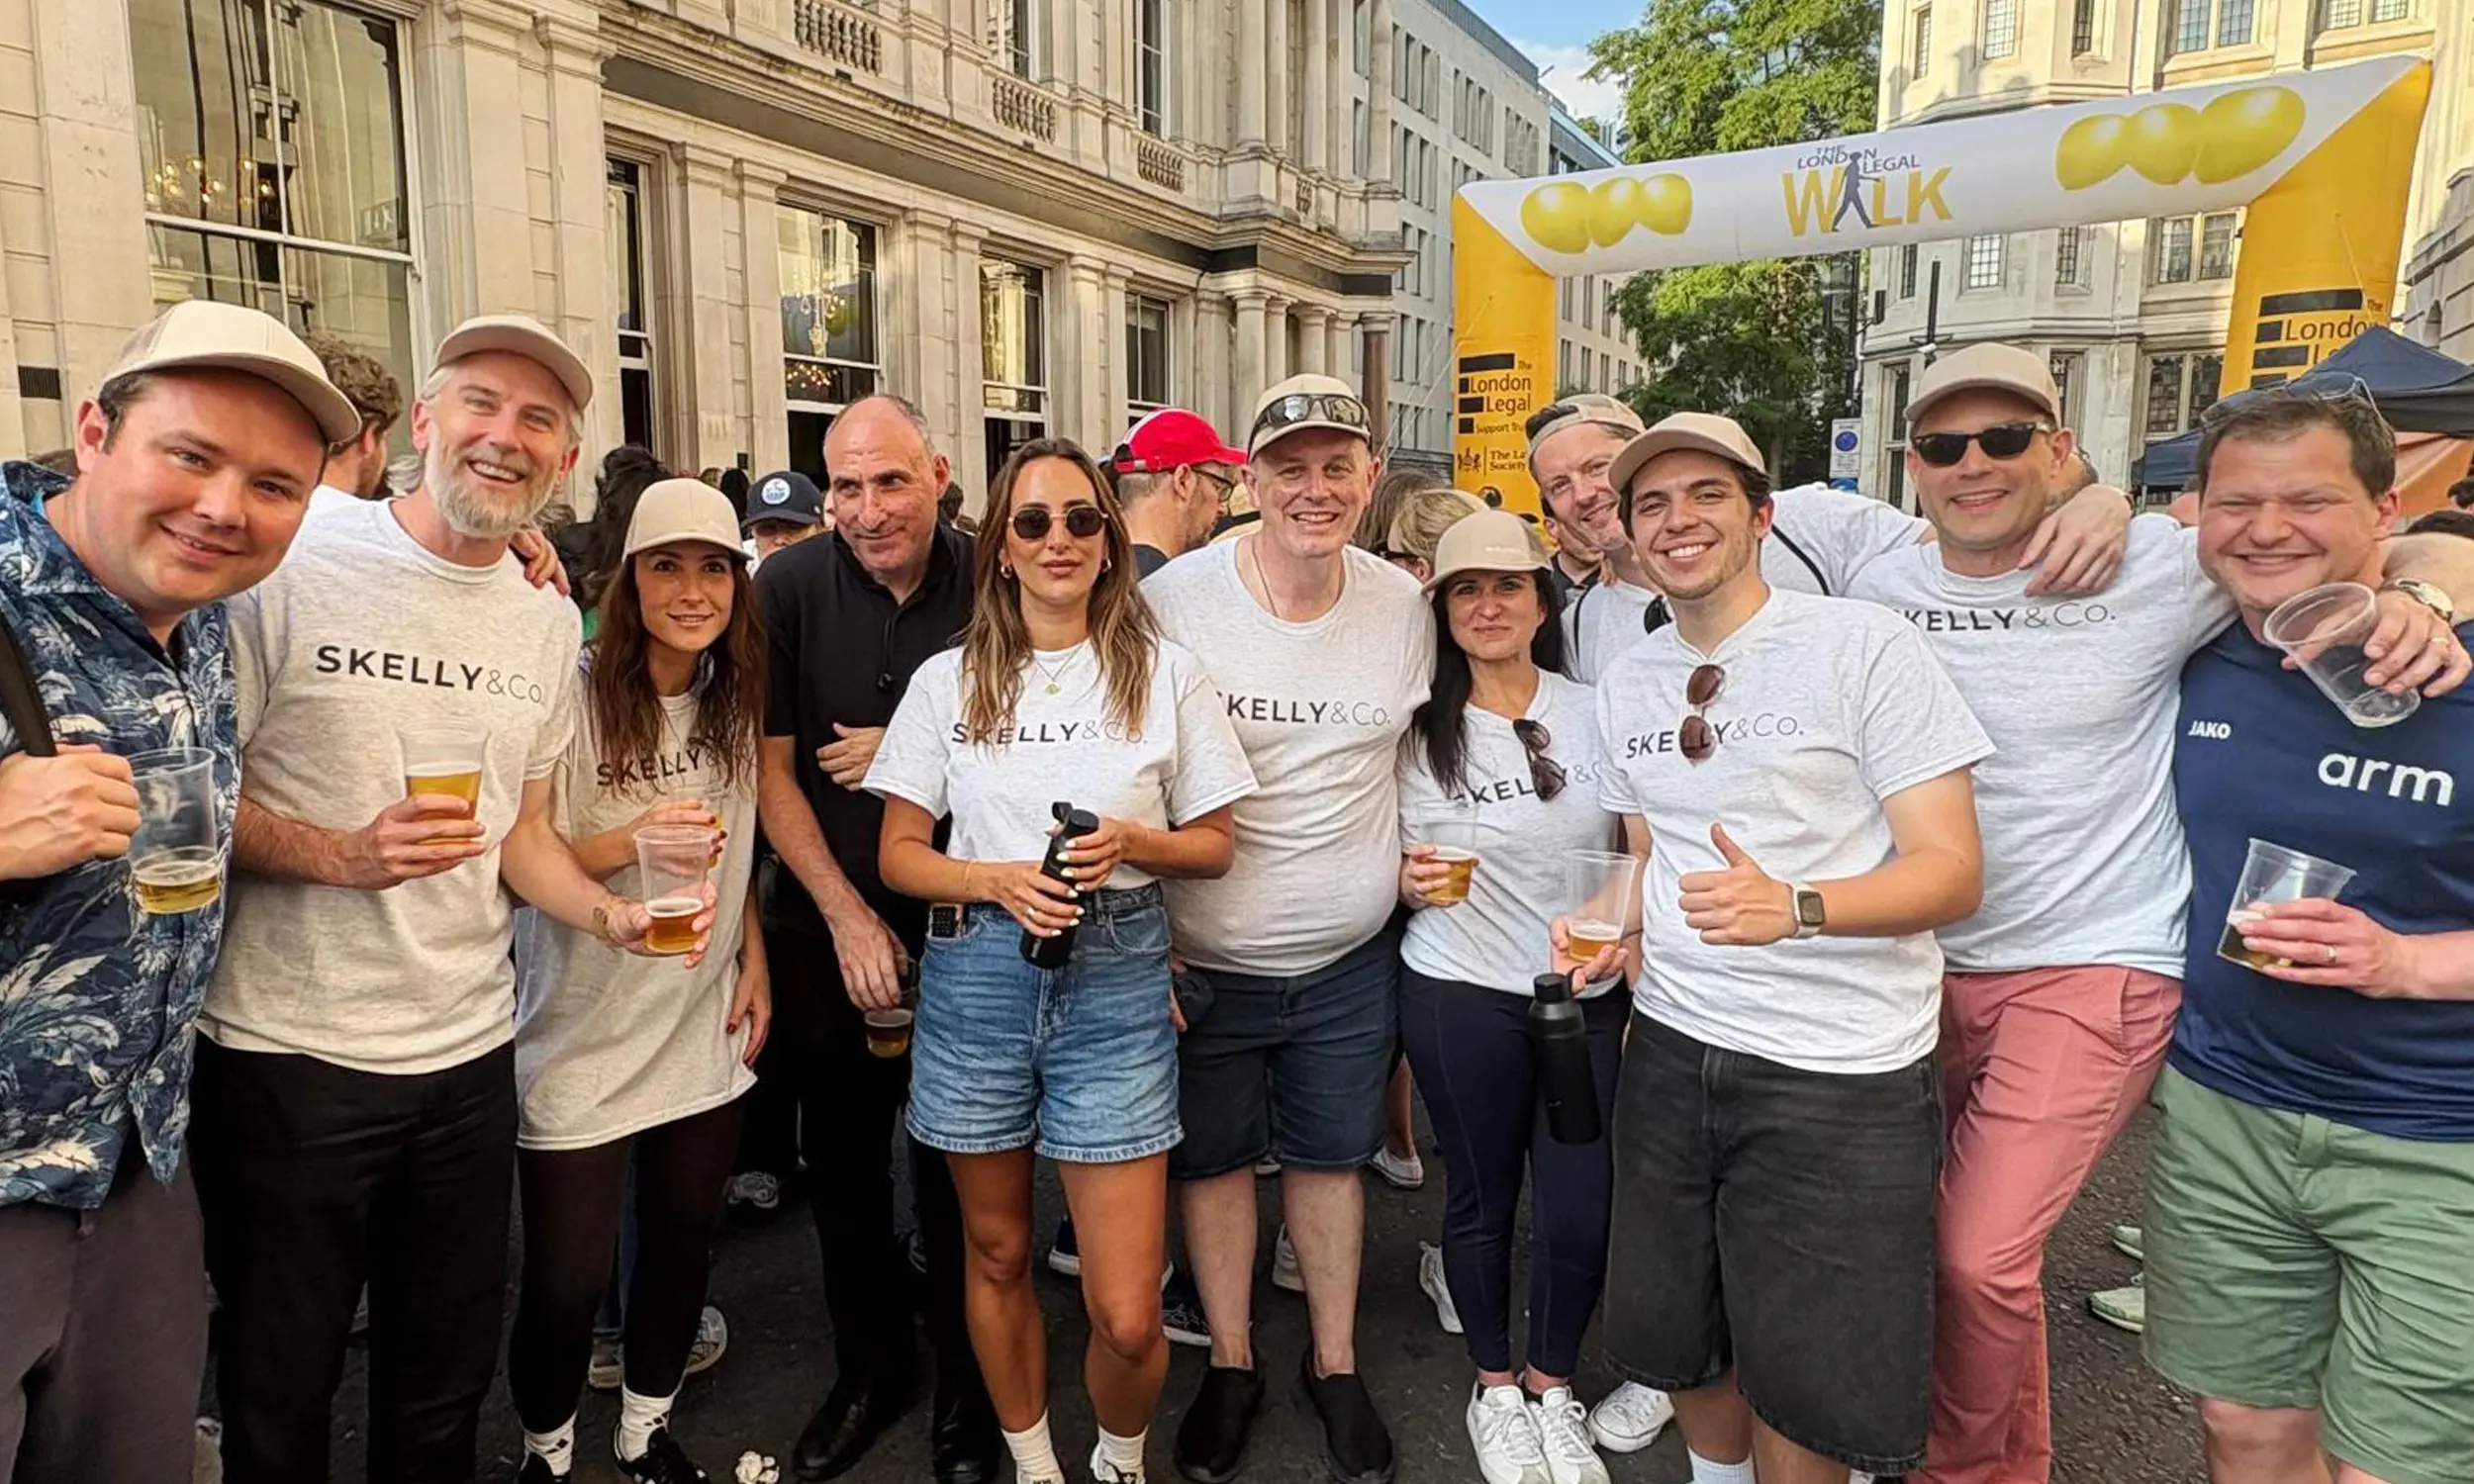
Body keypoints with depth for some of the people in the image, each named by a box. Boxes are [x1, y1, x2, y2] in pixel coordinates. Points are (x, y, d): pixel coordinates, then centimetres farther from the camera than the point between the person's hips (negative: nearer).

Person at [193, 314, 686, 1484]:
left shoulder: (549, 622, 6)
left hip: (469, 1047, 5)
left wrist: (612, 916, -4)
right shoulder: (295, 557, -11)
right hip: (289, 1047, -4)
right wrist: (339, 856, -24)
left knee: (446, 1387, 19)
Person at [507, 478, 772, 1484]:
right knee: (565, 1283, 3)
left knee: (682, 1249, 17)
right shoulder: (576, 698, -15)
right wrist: (627, 842, -30)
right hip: (586, 1045, -5)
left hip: (706, 1040, 5)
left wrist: (755, 965, 8)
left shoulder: (734, 703, 3)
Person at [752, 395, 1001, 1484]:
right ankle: (868, 1369, 36)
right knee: (840, 1159, 14)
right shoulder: (788, 589, -7)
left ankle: (965, 1387, 30)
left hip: (960, 927, -1)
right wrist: (847, 917, -8)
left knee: (956, 1165, 9)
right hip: (827, 923, 1)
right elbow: (770, 772, -4)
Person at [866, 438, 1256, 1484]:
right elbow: (899, 855, 5)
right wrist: (1002, 880, -13)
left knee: (1127, 1315, -2)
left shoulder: (1165, 672, 1)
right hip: (977, 976, 2)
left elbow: (1213, 846, 6)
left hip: (1116, 979, -1)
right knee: (997, 1253, 16)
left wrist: (1131, 842, -14)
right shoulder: (948, 680, 4)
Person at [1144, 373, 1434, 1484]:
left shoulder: (1404, 603, -4)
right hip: (1204, 962, -2)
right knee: (1214, 1161, 15)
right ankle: (1230, 1366, 38)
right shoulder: (1173, 600, -15)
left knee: (1329, 1156, 19)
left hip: (1351, 958, 3)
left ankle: (1335, 1368, 39)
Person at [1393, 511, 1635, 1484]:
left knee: (1581, 1211, 2)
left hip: (1588, 998, 2)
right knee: (1482, 1198, 10)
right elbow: (1394, 870, 5)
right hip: (1461, 999, -1)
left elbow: (1634, 856, 8)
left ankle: (1553, 1386, 29)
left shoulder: (1591, 712, 1)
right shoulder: (1423, 731, -2)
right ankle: (1495, 1388, 34)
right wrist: (1412, 881, -16)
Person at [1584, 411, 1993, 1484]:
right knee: (1677, 1335, 18)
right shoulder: (1627, 681, 9)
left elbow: (1953, 870, -13)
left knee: (1805, 1377, 7)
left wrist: (1794, 907, -30)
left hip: (1842, 1072, -5)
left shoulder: (1864, 644, -9)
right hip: (1672, 1046, 5)